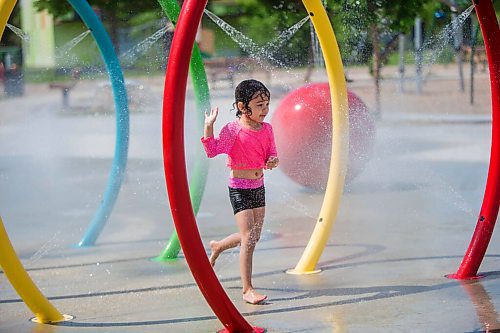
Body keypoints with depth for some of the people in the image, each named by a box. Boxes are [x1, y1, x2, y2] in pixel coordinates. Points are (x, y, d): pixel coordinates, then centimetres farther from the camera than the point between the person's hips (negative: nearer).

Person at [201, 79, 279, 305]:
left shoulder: (266, 129, 3)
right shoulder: (233, 130, -15)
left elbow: (272, 154, 10)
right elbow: (212, 151, -22)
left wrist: (273, 161, -13)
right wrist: (209, 127, -33)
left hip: (259, 186, 7)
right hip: (239, 188, -7)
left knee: (253, 237, 16)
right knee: (249, 239, -9)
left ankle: (217, 246, 44)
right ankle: (247, 290, 0)